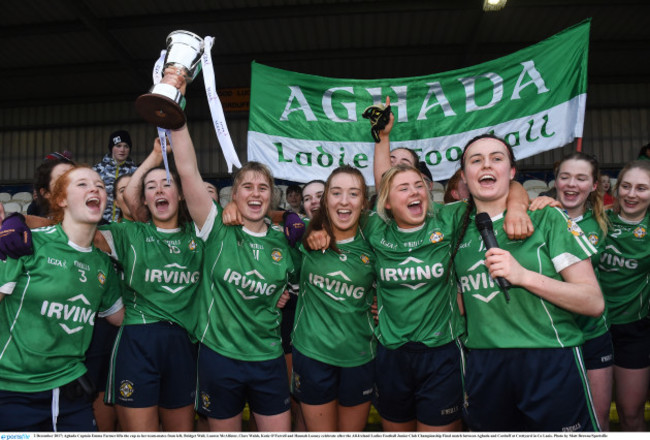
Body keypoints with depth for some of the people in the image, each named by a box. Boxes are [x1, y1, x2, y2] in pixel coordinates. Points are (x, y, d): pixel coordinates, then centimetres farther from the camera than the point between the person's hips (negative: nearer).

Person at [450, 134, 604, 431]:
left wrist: (524, 275, -19)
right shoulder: (458, 228, 8)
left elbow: (594, 302, -7)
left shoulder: (547, 218, -2)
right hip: (483, 370, 3)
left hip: (551, 365, -3)